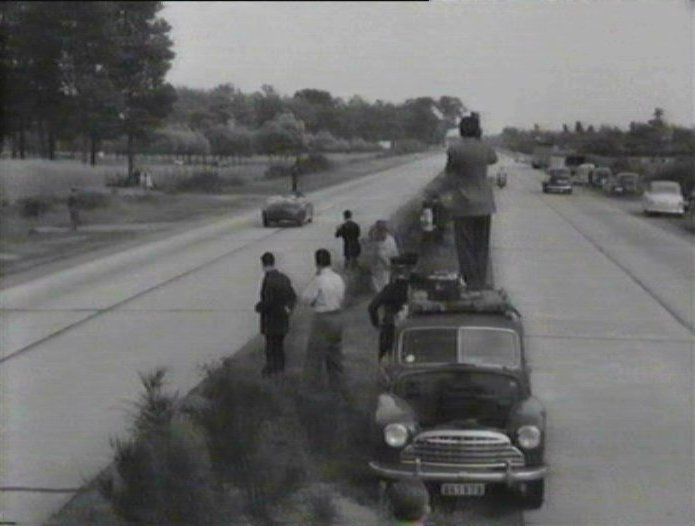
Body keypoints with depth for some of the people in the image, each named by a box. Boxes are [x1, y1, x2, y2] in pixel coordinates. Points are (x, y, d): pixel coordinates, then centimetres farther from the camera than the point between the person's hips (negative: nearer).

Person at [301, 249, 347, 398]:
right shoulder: (338, 279, 1)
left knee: (315, 353, 7)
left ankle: (312, 386, 15)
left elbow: (306, 298, -12)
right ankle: (338, 387, 24)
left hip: (323, 319, -7)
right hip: (338, 317, 7)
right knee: (335, 353, 17)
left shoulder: (318, 280, -20)